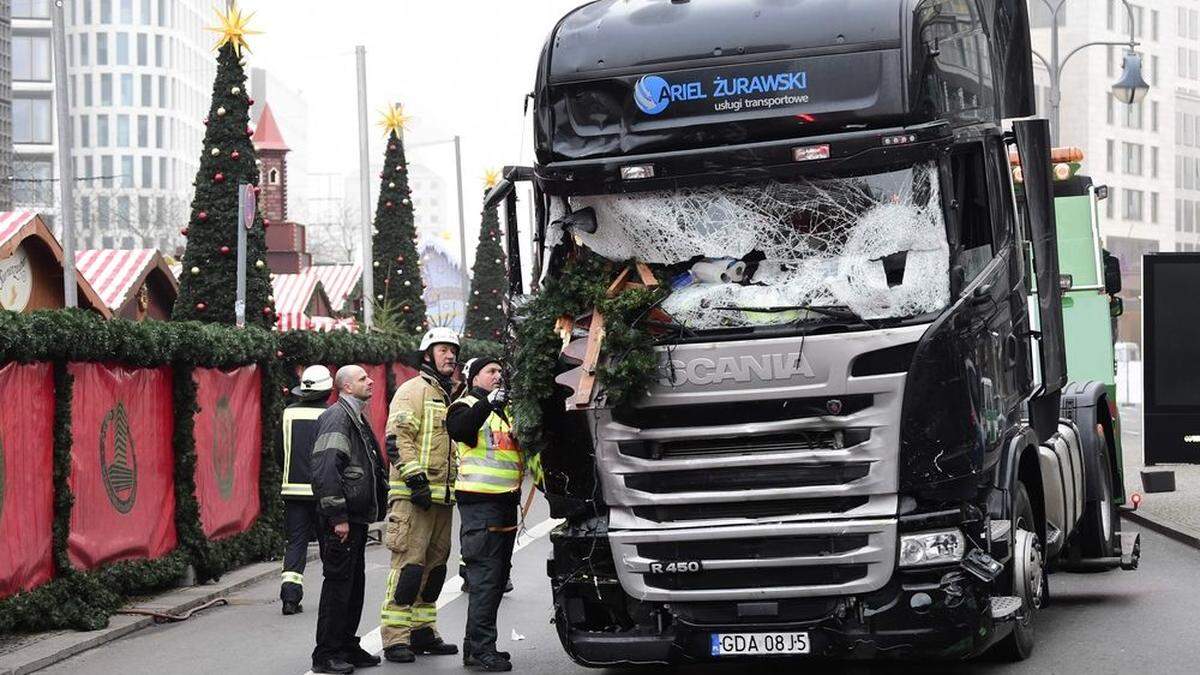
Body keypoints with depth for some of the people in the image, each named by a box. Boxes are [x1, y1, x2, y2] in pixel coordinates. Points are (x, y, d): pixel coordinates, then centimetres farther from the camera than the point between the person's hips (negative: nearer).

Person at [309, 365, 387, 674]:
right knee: (338, 583, -6)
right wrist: (338, 516, -23)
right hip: (340, 520, -10)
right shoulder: (337, 417, -13)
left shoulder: (357, 418, 19)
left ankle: (347, 646, 22)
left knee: (355, 583, 14)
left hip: (356, 517, 10)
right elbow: (326, 470, -22)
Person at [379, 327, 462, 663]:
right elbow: (398, 437, -14)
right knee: (409, 564, -12)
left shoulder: (453, 397, 21)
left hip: (443, 495, 9)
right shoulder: (413, 391, -5)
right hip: (414, 496, -9)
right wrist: (415, 478, -20)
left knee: (435, 565, 12)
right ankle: (395, 638, -10)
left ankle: (423, 630, 21)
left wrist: (459, 483, 25)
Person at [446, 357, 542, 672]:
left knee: (498, 575, 12)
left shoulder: (508, 411, 19)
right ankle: (481, 649, -11)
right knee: (485, 574, -12)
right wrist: (488, 403, -35)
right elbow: (458, 428, -27)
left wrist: (543, 478, 14)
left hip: (506, 501, 9)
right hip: (480, 501, -9)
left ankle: (476, 646, 19)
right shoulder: (467, 406, -4)